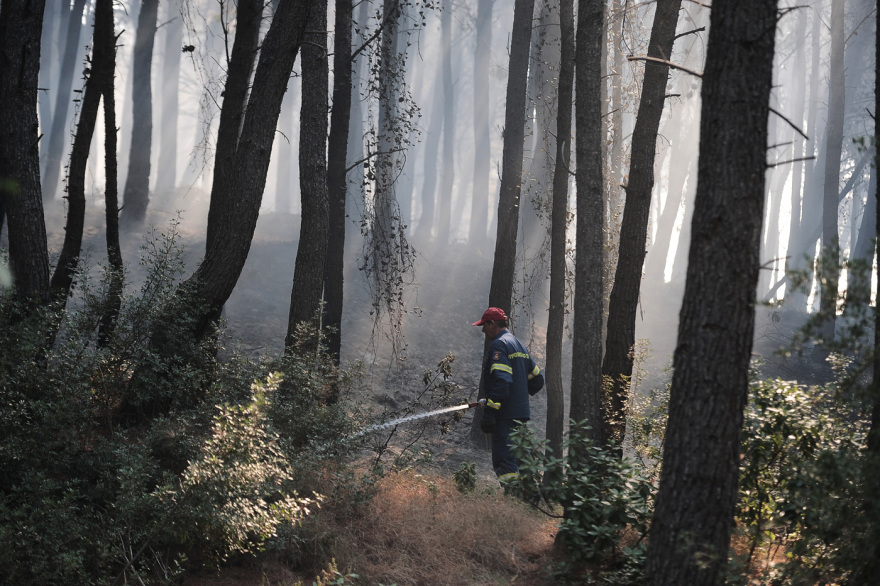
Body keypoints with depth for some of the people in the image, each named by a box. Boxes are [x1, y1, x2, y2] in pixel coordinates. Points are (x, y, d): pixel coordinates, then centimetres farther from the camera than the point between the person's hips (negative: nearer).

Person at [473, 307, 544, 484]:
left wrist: (489, 411, -24)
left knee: (504, 462, -12)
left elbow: (501, 381, -22)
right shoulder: (519, 345, 20)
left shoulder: (499, 345, -10)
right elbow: (537, 378, 24)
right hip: (521, 413, 10)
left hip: (506, 414, -10)